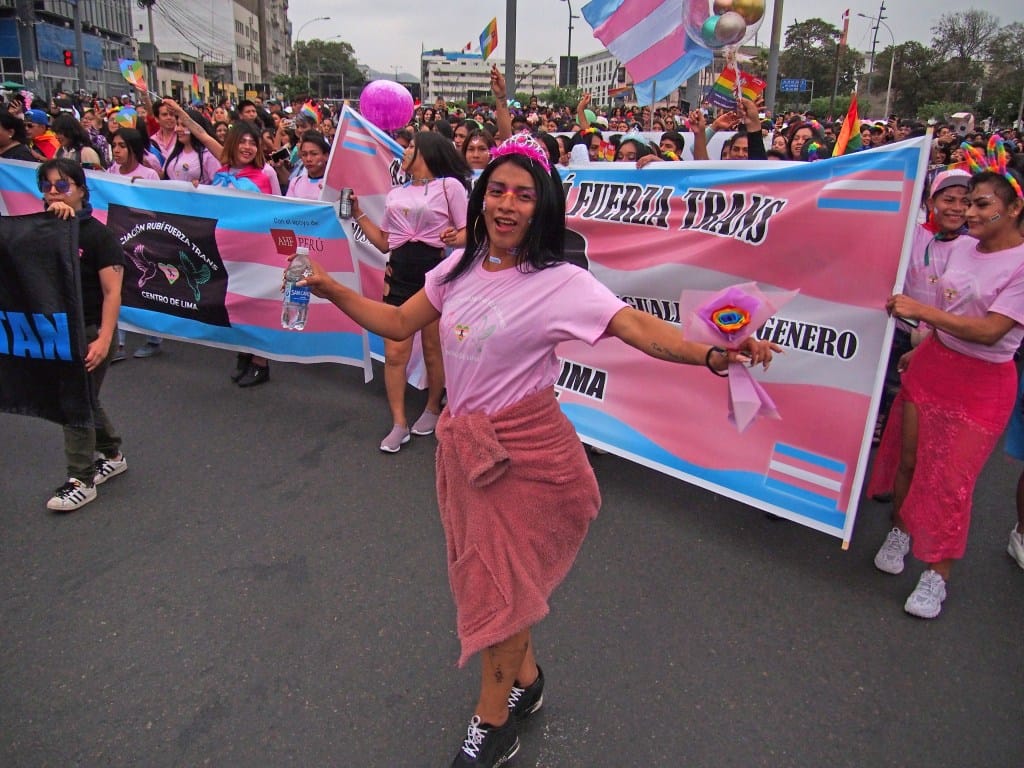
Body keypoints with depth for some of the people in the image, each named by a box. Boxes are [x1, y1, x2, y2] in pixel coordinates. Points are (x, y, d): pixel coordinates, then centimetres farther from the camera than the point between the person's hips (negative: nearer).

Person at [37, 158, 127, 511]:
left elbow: (112, 292, -15)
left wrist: (104, 339, -24)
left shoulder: (97, 234, -10)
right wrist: (53, 215, -22)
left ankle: (81, 481, 11)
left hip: (89, 331, -6)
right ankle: (112, 455, 37)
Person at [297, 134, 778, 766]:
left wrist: (711, 355, -40)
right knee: (490, 575, 18)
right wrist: (331, 289, 4)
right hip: (464, 446, 6)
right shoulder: (460, 269, 4)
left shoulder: (559, 283, -15)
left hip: (523, 453, -6)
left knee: (496, 586, 4)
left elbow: (638, 327, -25)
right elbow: (398, 323, 11)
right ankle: (526, 679, 44)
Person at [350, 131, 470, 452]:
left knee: (433, 348, 7)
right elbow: (384, 243, 20)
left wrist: (455, 238, -24)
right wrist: (358, 212, 16)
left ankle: (433, 408, 30)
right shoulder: (395, 194, 19)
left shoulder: (449, 185, 1)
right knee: (394, 352, -2)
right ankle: (399, 424, 7)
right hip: (399, 273, 5)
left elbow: (468, 233, -3)